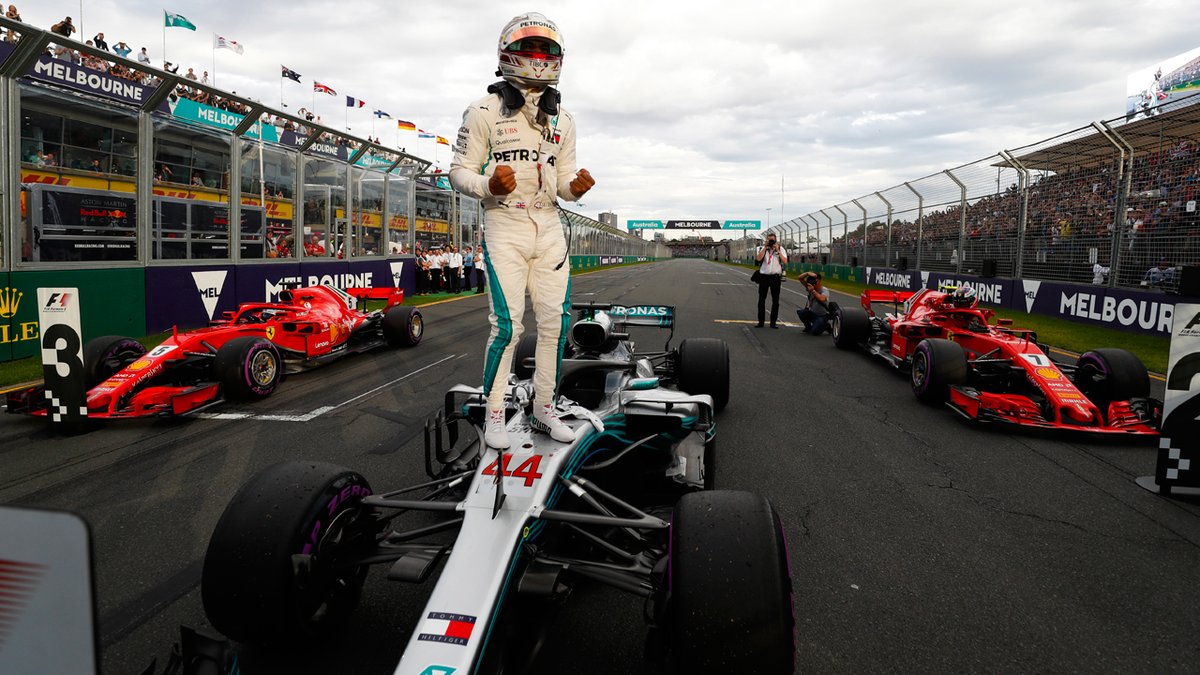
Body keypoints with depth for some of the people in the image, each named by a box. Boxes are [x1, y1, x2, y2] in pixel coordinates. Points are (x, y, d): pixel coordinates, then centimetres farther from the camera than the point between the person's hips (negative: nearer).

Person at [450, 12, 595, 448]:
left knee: (556, 322, 3)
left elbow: (563, 180, 15)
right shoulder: (485, 110, -1)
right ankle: (494, 416, 3)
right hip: (504, 225, -5)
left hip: (549, 228, 5)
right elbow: (459, 171, -1)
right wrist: (488, 185, -22)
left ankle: (544, 411, 16)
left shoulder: (562, 119, 14)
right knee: (507, 324, -10)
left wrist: (575, 187, -9)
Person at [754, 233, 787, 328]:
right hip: (763, 276, 0)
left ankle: (773, 322, 9)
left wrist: (777, 250, -12)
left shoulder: (781, 249, 5)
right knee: (761, 299, 4)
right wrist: (765, 247, -13)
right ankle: (760, 321, 11)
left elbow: (785, 262, -9)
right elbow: (758, 258, -12)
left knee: (775, 300, 2)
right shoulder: (763, 248, 5)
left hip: (775, 277, 0)